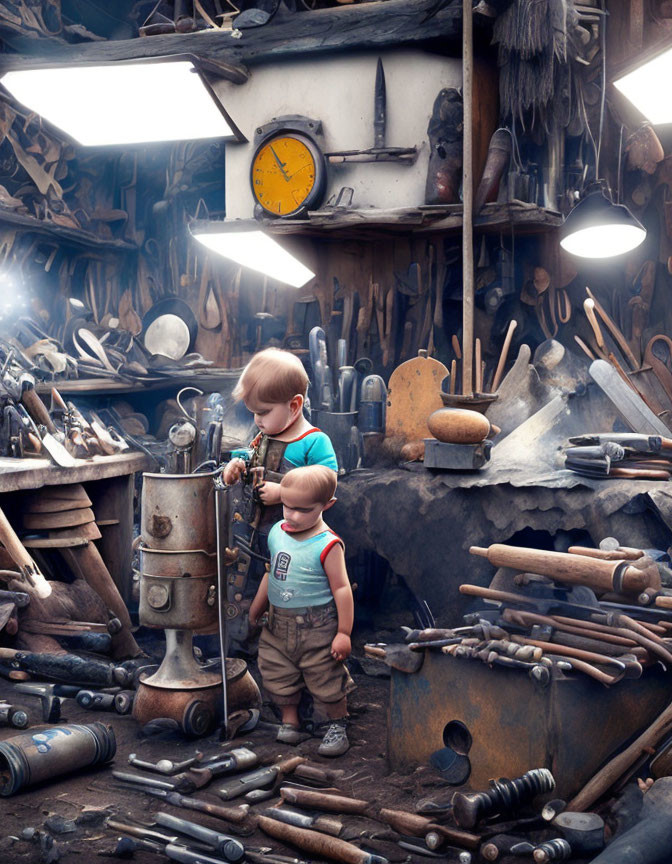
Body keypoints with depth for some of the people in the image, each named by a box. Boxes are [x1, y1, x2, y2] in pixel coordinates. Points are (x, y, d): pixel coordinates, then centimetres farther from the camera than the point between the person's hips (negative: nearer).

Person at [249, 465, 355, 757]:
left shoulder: (327, 545, -18)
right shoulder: (277, 532, 1)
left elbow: (341, 588, -14)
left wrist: (344, 632, -14)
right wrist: (255, 610, 23)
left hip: (317, 627, -6)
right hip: (278, 623, 6)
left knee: (326, 678, 4)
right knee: (277, 674, 12)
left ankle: (335, 725, 24)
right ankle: (289, 720, 31)